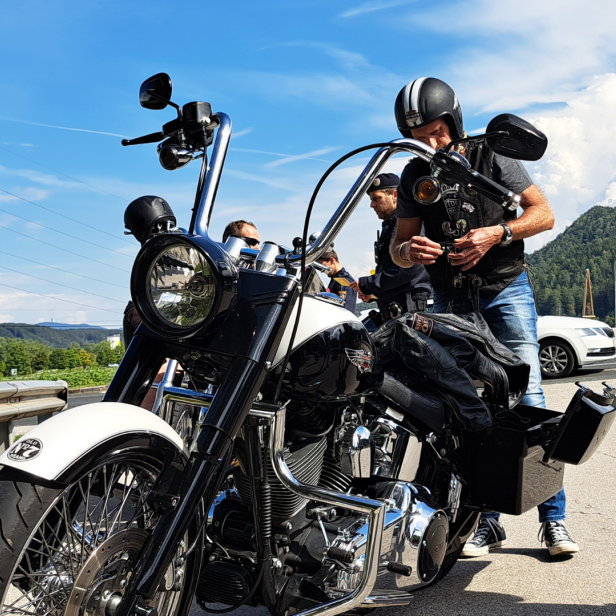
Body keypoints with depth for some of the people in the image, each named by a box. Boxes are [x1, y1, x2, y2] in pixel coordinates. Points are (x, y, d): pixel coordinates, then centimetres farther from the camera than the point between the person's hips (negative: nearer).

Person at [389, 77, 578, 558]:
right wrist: (408, 250, -18)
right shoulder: (414, 176, 6)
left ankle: (553, 518, -1)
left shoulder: (492, 157, -3)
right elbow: (397, 248, 7)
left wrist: (496, 233, -19)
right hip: (450, 302, 3)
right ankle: (487, 521, 8)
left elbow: (544, 213, -2)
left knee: (527, 401, -10)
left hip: (505, 289, -3)